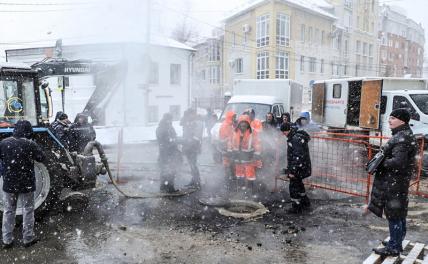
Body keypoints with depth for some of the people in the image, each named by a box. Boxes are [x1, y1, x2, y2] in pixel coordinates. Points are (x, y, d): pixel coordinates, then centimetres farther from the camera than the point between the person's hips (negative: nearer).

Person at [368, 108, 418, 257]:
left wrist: (380, 162, -15)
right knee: (399, 213, 19)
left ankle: (394, 247, 9)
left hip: (394, 182, -11)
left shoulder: (402, 138, -20)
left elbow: (397, 162, -28)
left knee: (394, 213, -1)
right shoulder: (403, 135, 13)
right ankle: (397, 243, 32)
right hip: (397, 181, 11)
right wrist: (379, 158, 8)